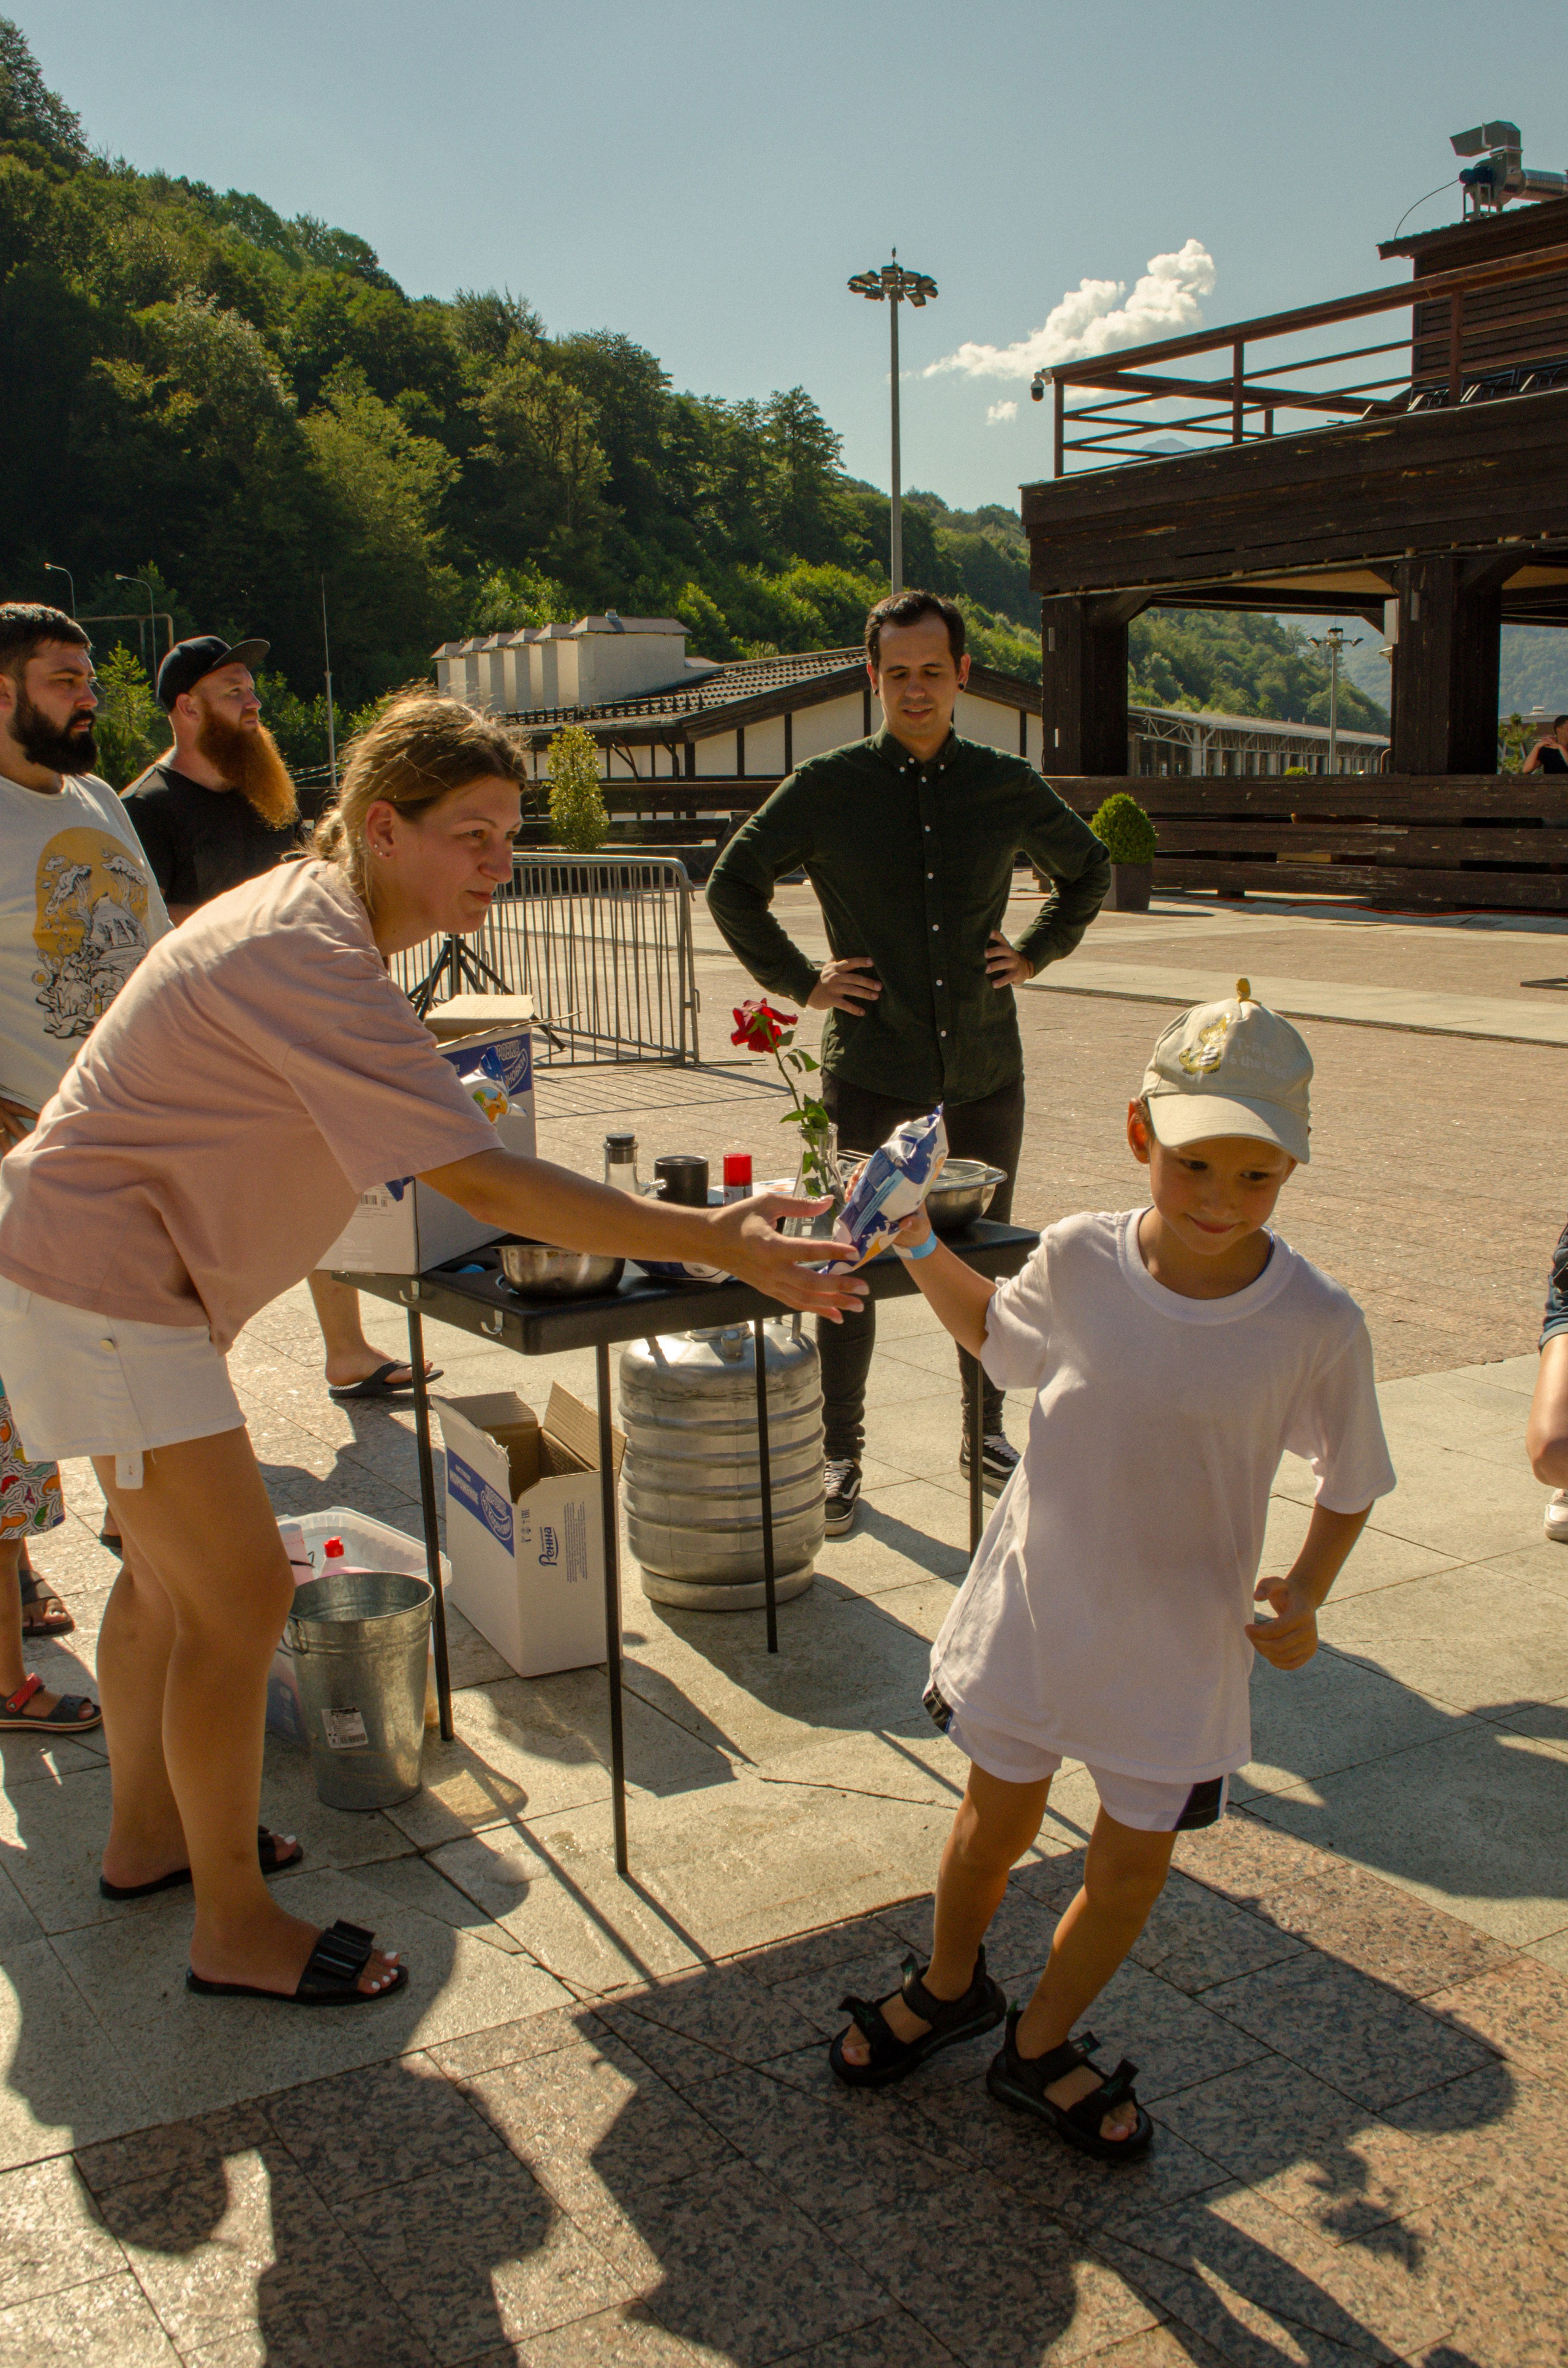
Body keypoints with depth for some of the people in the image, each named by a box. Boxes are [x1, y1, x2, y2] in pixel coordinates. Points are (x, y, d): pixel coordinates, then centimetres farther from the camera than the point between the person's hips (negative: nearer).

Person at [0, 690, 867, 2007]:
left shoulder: (318, 915, 6)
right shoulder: (313, 961, -27)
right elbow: (479, 1182, -35)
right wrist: (715, 1243, -37)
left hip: (106, 1266, 10)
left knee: (175, 1569, 20)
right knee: (240, 1595, -5)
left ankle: (147, 1836, 38)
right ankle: (236, 1929, 10)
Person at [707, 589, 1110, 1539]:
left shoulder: (1009, 787, 3)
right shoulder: (827, 789, -3)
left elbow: (1090, 870, 20)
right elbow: (733, 887, 6)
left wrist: (1036, 953, 8)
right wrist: (800, 981, -1)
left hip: (985, 1061, 3)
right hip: (870, 1061, -2)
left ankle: (986, 1432, 29)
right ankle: (841, 1454, 13)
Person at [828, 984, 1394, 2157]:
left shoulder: (1316, 1323, -20)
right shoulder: (1081, 1260, -15)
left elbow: (1350, 1486, -4)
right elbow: (996, 1332, 9)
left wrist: (1303, 1594, -19)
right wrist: (916, 1240, -4)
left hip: (1180, 1641, -1)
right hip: (1033, 1607, 1)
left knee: (1132, 1861, 14)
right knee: (998, 1819, 18)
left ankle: (1041, 2044, 41)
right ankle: (949, 1989, 48)